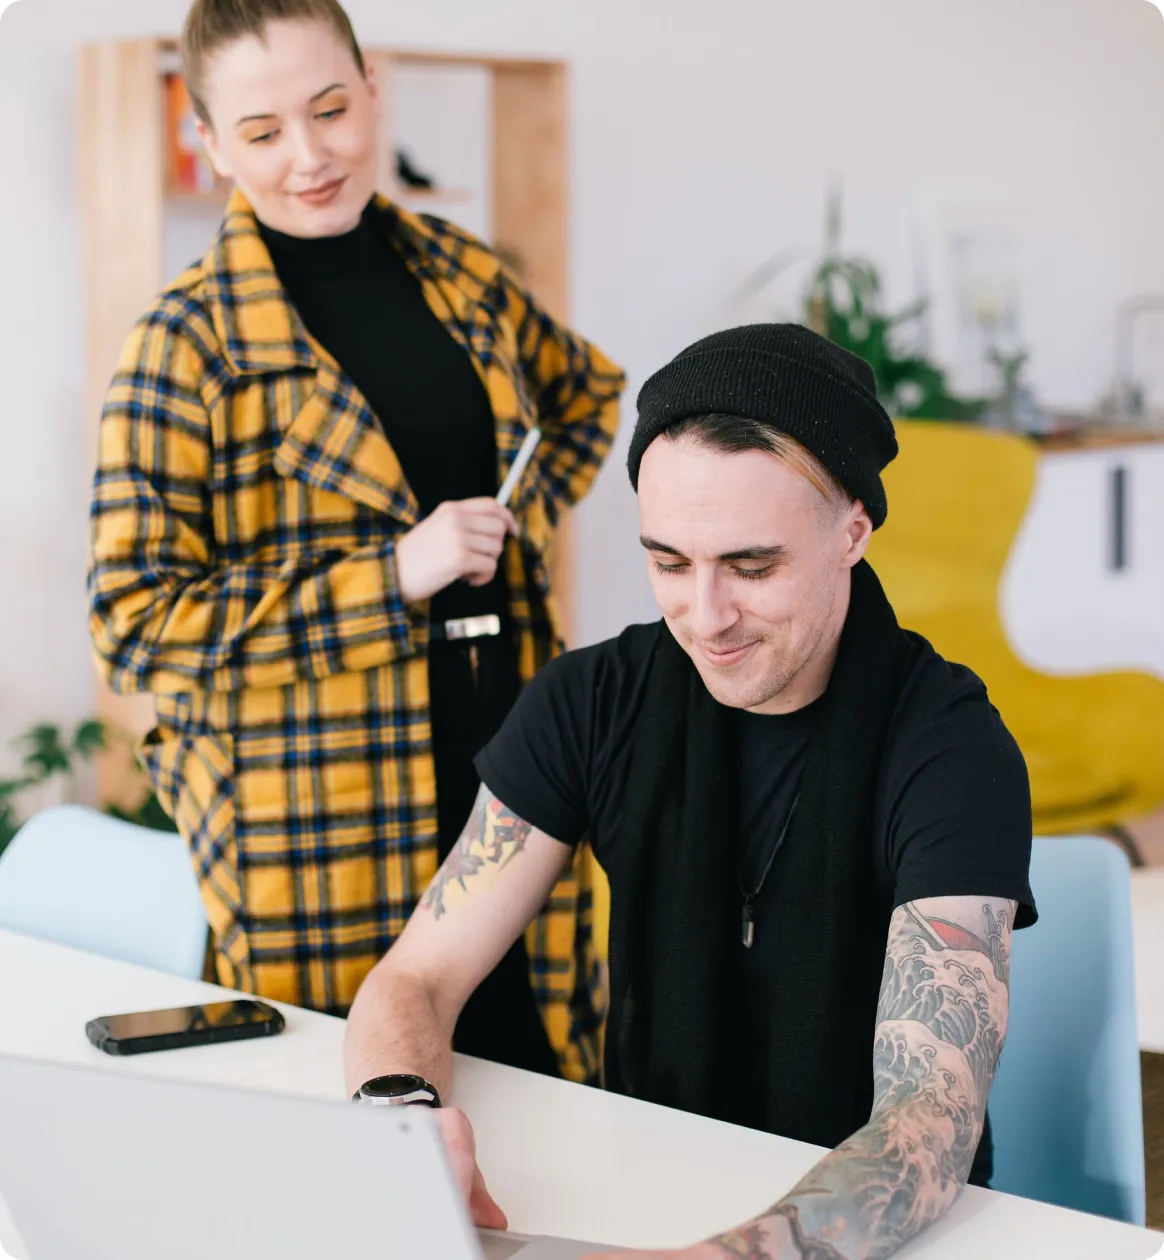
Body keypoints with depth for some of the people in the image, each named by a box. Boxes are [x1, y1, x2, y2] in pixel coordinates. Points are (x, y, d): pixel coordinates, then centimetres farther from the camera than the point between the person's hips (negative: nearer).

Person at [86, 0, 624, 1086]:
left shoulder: (463, 279, 8)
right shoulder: (188, 343, -7)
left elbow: (585, 392, 30)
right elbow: (134, 625, -12)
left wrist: (521, 518, 11)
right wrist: (391, 573, -16)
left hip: (504, 772, 5)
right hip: (315, 823, -4)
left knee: (535, 1067, 8)